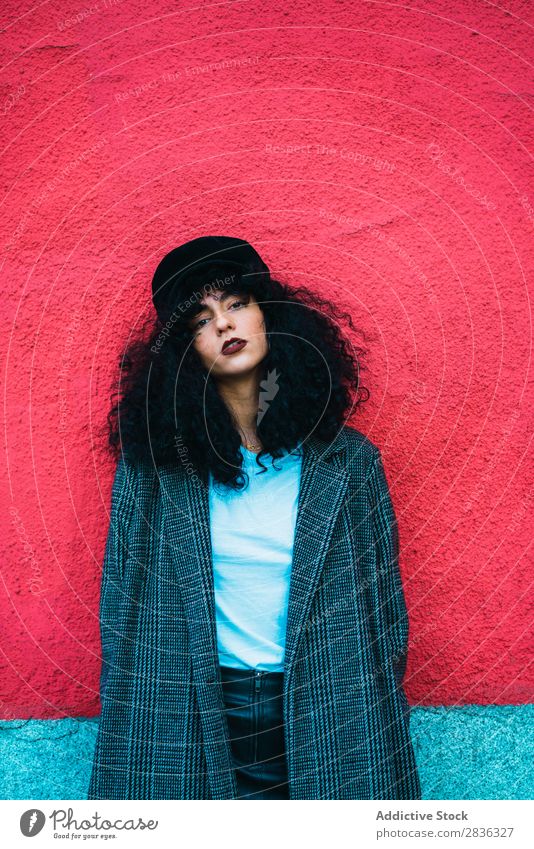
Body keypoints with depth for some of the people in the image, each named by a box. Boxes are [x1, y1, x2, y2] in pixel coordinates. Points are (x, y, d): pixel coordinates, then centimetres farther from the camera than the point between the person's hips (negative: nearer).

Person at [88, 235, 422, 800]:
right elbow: (122, 607, 1)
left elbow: (384, 606, 2)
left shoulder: (347, 462, -3)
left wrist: (382, 716, 1)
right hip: (192, 713, 0)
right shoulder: (151, 466, -4)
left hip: (322, 714, 1)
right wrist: (127, 724, 0)